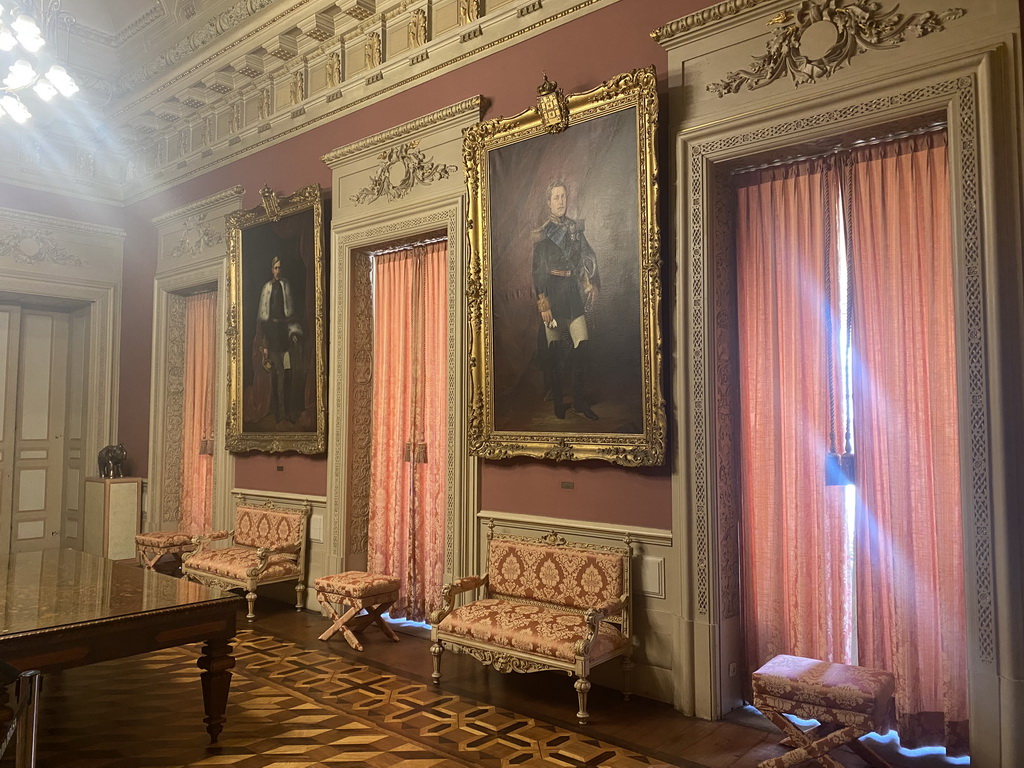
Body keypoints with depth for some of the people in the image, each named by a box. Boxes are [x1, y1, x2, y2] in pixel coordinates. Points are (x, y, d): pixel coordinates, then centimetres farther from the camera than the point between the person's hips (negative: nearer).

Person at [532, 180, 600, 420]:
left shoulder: (576, 227, 12)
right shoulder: (542, 234, 0)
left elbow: (588, 258, 17)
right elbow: (538, 271, -4)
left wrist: (591, 282, 4)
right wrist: (542, 303, -10)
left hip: (573, 292, 4)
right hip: (552, 293, -3)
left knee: (582, 343, -5)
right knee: (553, 349, 0)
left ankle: (580, 401, 3)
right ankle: (557, 402, 11)